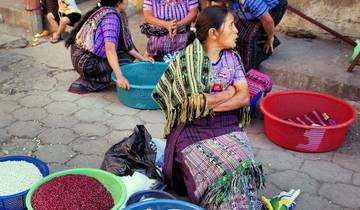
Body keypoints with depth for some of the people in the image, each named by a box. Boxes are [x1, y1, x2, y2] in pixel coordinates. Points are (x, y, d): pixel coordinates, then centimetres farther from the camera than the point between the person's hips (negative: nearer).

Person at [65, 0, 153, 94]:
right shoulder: (110, 17, -22)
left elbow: (125, 43, 9)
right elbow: (110, 48, -34)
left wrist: (142, 58, 8)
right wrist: (120, 76, -42)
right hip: (86, 63, -9)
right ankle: (88, 83, -5)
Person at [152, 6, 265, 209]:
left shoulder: (232, 57, 9)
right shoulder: (187, 58, -9)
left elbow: (244, 97, 0)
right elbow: (196, 103, -18)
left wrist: (209, 104, -11)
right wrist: (229, 92, -4)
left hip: (228, 127, 4)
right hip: (194, 130, -4)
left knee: (243, 171, -25)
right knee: (221, 175, -28)